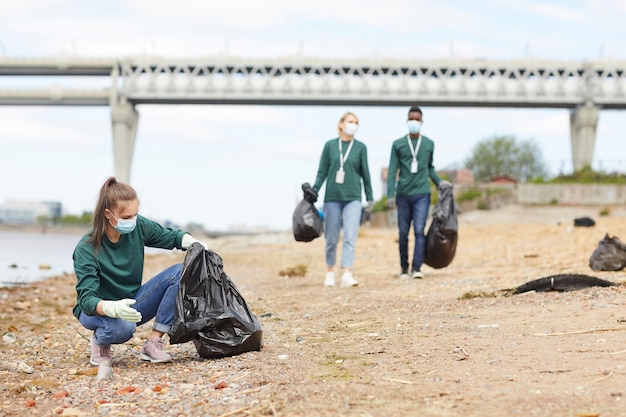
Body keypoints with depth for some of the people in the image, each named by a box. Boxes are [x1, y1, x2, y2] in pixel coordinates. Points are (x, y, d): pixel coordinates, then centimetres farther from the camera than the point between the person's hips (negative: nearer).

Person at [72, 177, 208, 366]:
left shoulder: (139, 227, -10)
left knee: (180, 272, -17)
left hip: (132, 306, 5)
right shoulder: (86, 249, -23)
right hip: (97, 310, -5)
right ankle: (100, 340, -2)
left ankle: (153, 343, -14)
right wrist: (114, 308, -51)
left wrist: (194, 244, -17)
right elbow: (86, 299, -29)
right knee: (122, 328, -41)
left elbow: (172, 236, 6)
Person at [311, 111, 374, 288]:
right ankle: (330, 272, 21)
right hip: (332, 197, 1)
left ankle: (347, 275, -19)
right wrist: (313, 192, 0)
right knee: (331, 238, 6)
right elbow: (322, 172, 7)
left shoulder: (360, 147, 5)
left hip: (353, 198, 0)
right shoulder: (330, 145, 5)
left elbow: (365, 173, 9)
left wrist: (370, 197, 11)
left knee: (350, 237, -12)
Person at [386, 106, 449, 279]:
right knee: (403, 233, 4)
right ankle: (404, 268, 14)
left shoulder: (429, 144, 10)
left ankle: (417, 268, -14)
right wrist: (390, 195, -6)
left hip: (422, 194, 0)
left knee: (419, 230, -12)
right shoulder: (398, 144, 6)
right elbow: (392, 170, 3)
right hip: (403, 194, 0)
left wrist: (439, 183, 7)